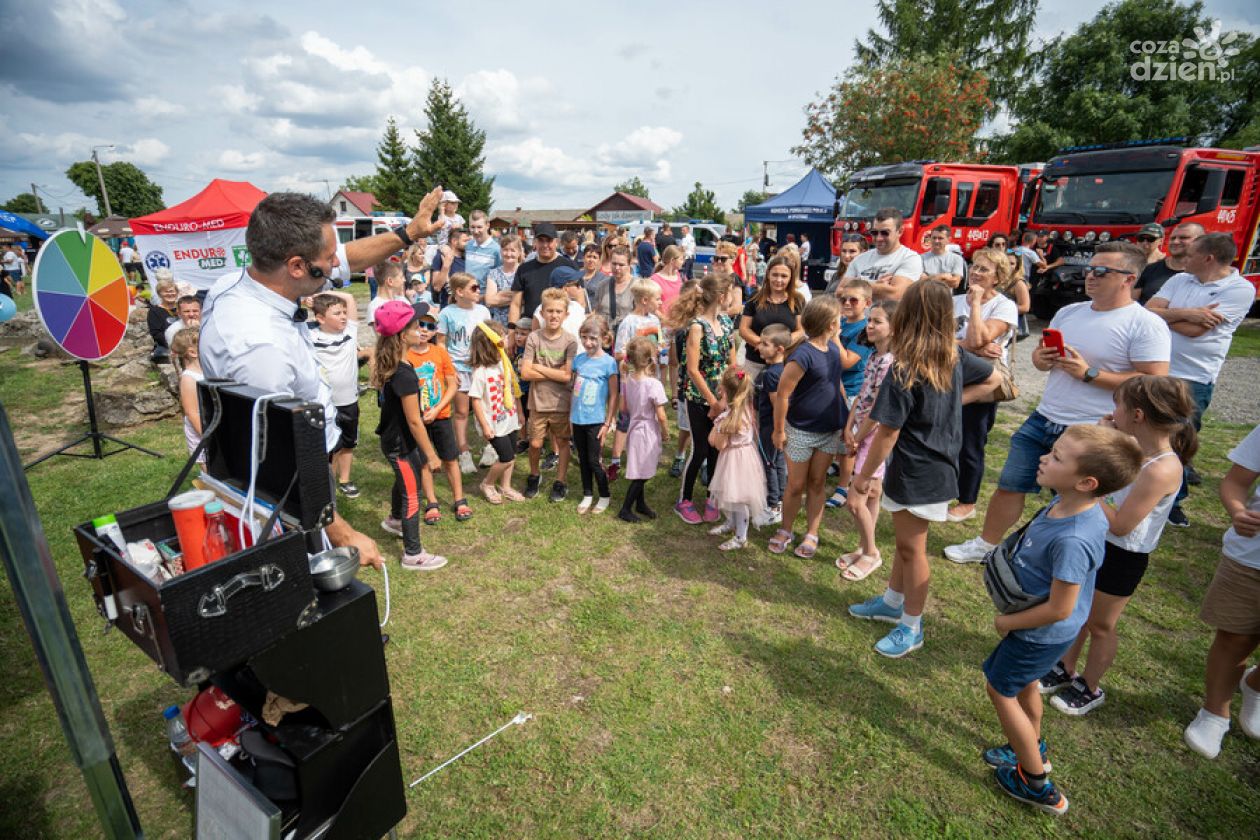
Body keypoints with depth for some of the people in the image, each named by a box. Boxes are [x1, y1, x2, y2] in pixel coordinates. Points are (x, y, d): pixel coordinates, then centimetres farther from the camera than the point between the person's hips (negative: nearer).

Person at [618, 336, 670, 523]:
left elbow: (624, 407, 6)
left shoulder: (627, 380, -3)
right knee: (641, 474, 6)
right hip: (648, 432, -7)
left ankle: (641, 504, 36)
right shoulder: (654, 384, -22)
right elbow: (661, 416, -19)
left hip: (633, 428, 7)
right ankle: (625, 510, 13)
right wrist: (666, 433, -4)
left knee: (640, 472, 21)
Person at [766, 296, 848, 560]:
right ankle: (785, 530, 28)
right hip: (801, 431, -6)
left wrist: (846, 419, 14)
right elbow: (782, 394, -19)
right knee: (796, 485, 8)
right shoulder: (802, 355, -23)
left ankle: (811, 534, 26)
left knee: (817, 482, 13)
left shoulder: (833, 348, 2)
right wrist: (779, 430, -13)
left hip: (830, 430, 6)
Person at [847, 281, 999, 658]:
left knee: (911, 547, 7)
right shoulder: (955, 356, -1)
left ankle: (911, 628, 24)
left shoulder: (905, 372, -24)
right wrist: (952, 402, 8)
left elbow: (888, 432, -21)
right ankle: (893, 602, 41)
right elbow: (992, 379, 16)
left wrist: (865, 474, -10)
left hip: (915, 472, -8)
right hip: (941, 466, 8)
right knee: (906, 541, 22)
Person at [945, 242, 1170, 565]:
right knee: (1010, 486, 10)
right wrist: (1040, 358, -6)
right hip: (1042, 420, 6)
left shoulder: (1145, 325, -12)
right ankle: (985, 545, 25)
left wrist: (1089, 373, -21)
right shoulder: (1068, 312, 8)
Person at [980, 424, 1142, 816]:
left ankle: (1036, 782, 29)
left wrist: (1008, 622, -15)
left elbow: (1058, 610, -29)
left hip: (1042, 634, -8)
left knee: (1000, 690, 12)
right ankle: (1032, 749, 52)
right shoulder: (1065, 503, -13)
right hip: (1041, 629, 8)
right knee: (1024, 684, 28)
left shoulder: (1072, 540, -39)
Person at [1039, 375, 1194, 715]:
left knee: (1099, 625, 13)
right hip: (1094, 542, 7)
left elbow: (1120, 524, -27)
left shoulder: (1162, 470, -29)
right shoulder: (1131, 447, -5)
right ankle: (1065, 671, 41)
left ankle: (1089, 688, 36)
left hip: (1121, 558, -7)